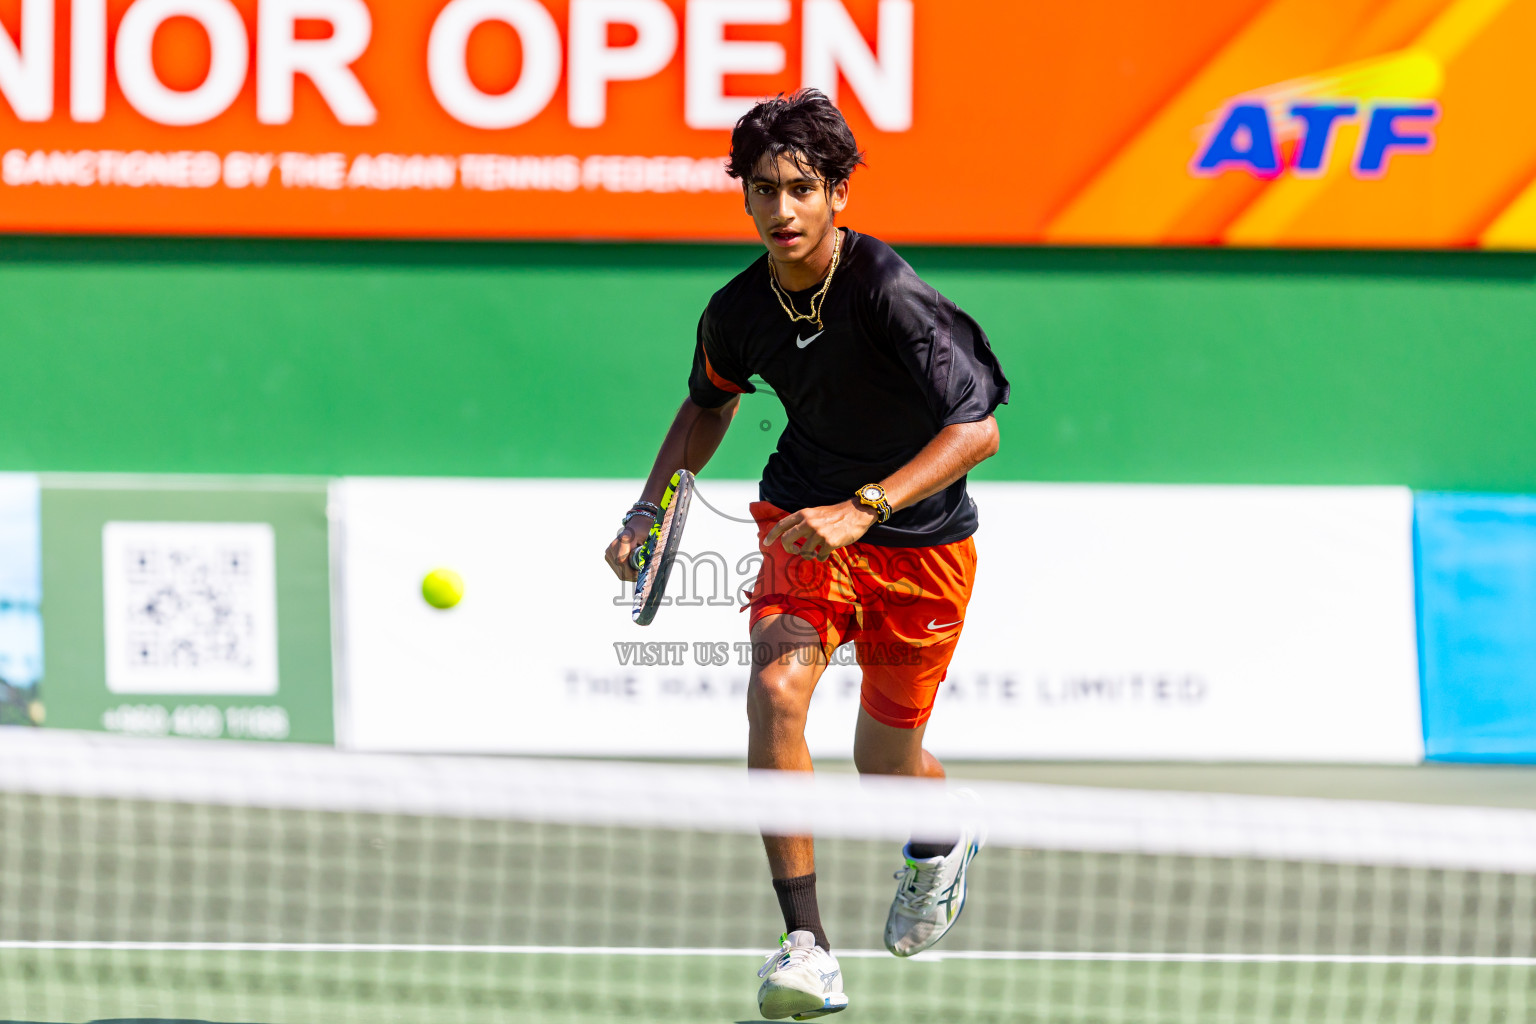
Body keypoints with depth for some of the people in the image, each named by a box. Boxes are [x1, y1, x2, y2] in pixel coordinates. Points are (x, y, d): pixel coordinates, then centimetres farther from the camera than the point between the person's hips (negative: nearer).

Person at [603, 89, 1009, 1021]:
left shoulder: (889, 295, -27)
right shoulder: (740, 311, -10)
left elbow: (977, 429, -33)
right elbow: (710, 405, 14)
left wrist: (862, 511, -42)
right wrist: (652, 508, 1)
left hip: (921, 540, -3)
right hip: (807, 522, 3)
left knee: (886, 764, 10)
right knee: (777, 690, -25)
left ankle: (942, 841, 50)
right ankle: (807, 947, -24)